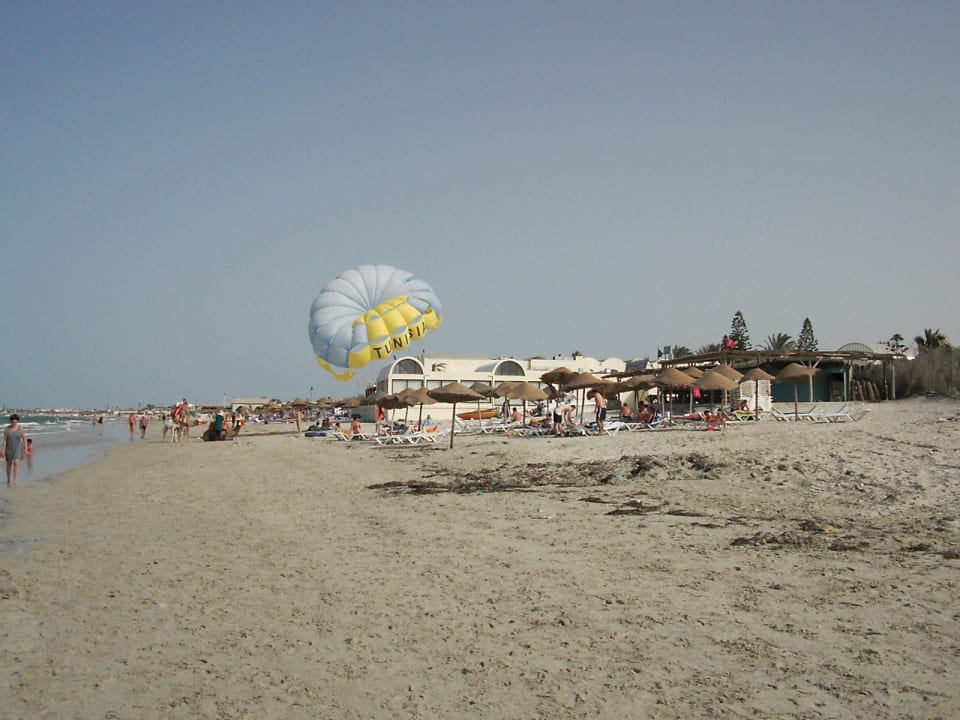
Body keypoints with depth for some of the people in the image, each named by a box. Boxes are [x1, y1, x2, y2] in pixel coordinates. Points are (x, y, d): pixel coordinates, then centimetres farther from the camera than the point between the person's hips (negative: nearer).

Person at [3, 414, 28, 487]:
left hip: (17, 448, -2)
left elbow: (24, 438, -1)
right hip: (9, 448, 2)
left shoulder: (20, 427, -7)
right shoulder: (7, 428, -6)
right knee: (9, 464, 13)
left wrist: (25, 448, -3)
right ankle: (8, 480, 36)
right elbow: (4, 439, -5)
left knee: (16, 463, -18)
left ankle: (15, 482, -20)